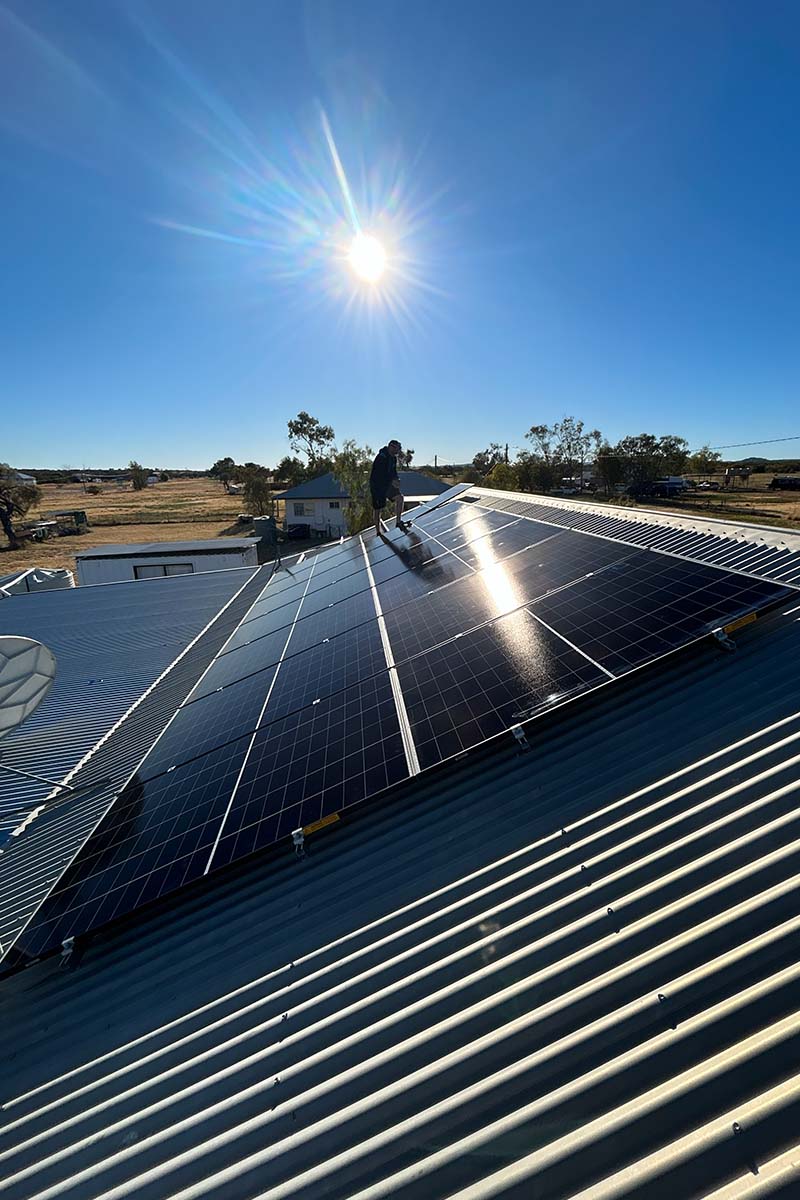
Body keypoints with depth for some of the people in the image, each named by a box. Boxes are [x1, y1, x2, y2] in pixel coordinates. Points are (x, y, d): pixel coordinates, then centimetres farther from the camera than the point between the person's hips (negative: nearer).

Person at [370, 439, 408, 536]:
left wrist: (396, 479, -6)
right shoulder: (381, 457, -21)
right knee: (377, 508, 1)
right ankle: (378, 531, 13)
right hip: (377, 485, -8)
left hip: (387, 484, 8)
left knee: (399, 497, -12)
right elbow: (380, 474, -27)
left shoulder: (393, 458, 7)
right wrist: (392, 481, -29)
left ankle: (399, 521, -4)